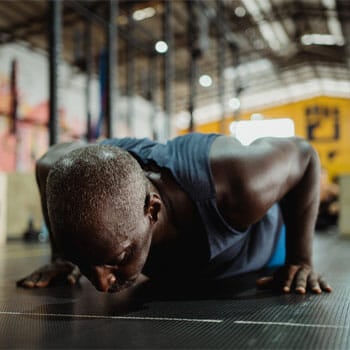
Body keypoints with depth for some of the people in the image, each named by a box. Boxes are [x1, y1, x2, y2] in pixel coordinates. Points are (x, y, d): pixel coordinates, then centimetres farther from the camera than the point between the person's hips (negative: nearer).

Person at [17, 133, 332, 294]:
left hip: (263, 242, -1)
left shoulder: (238, 186, -50)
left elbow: (301, 154, -27)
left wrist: (300, 260, -25)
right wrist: (62, 257, -13)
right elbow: (50, 161, -13)